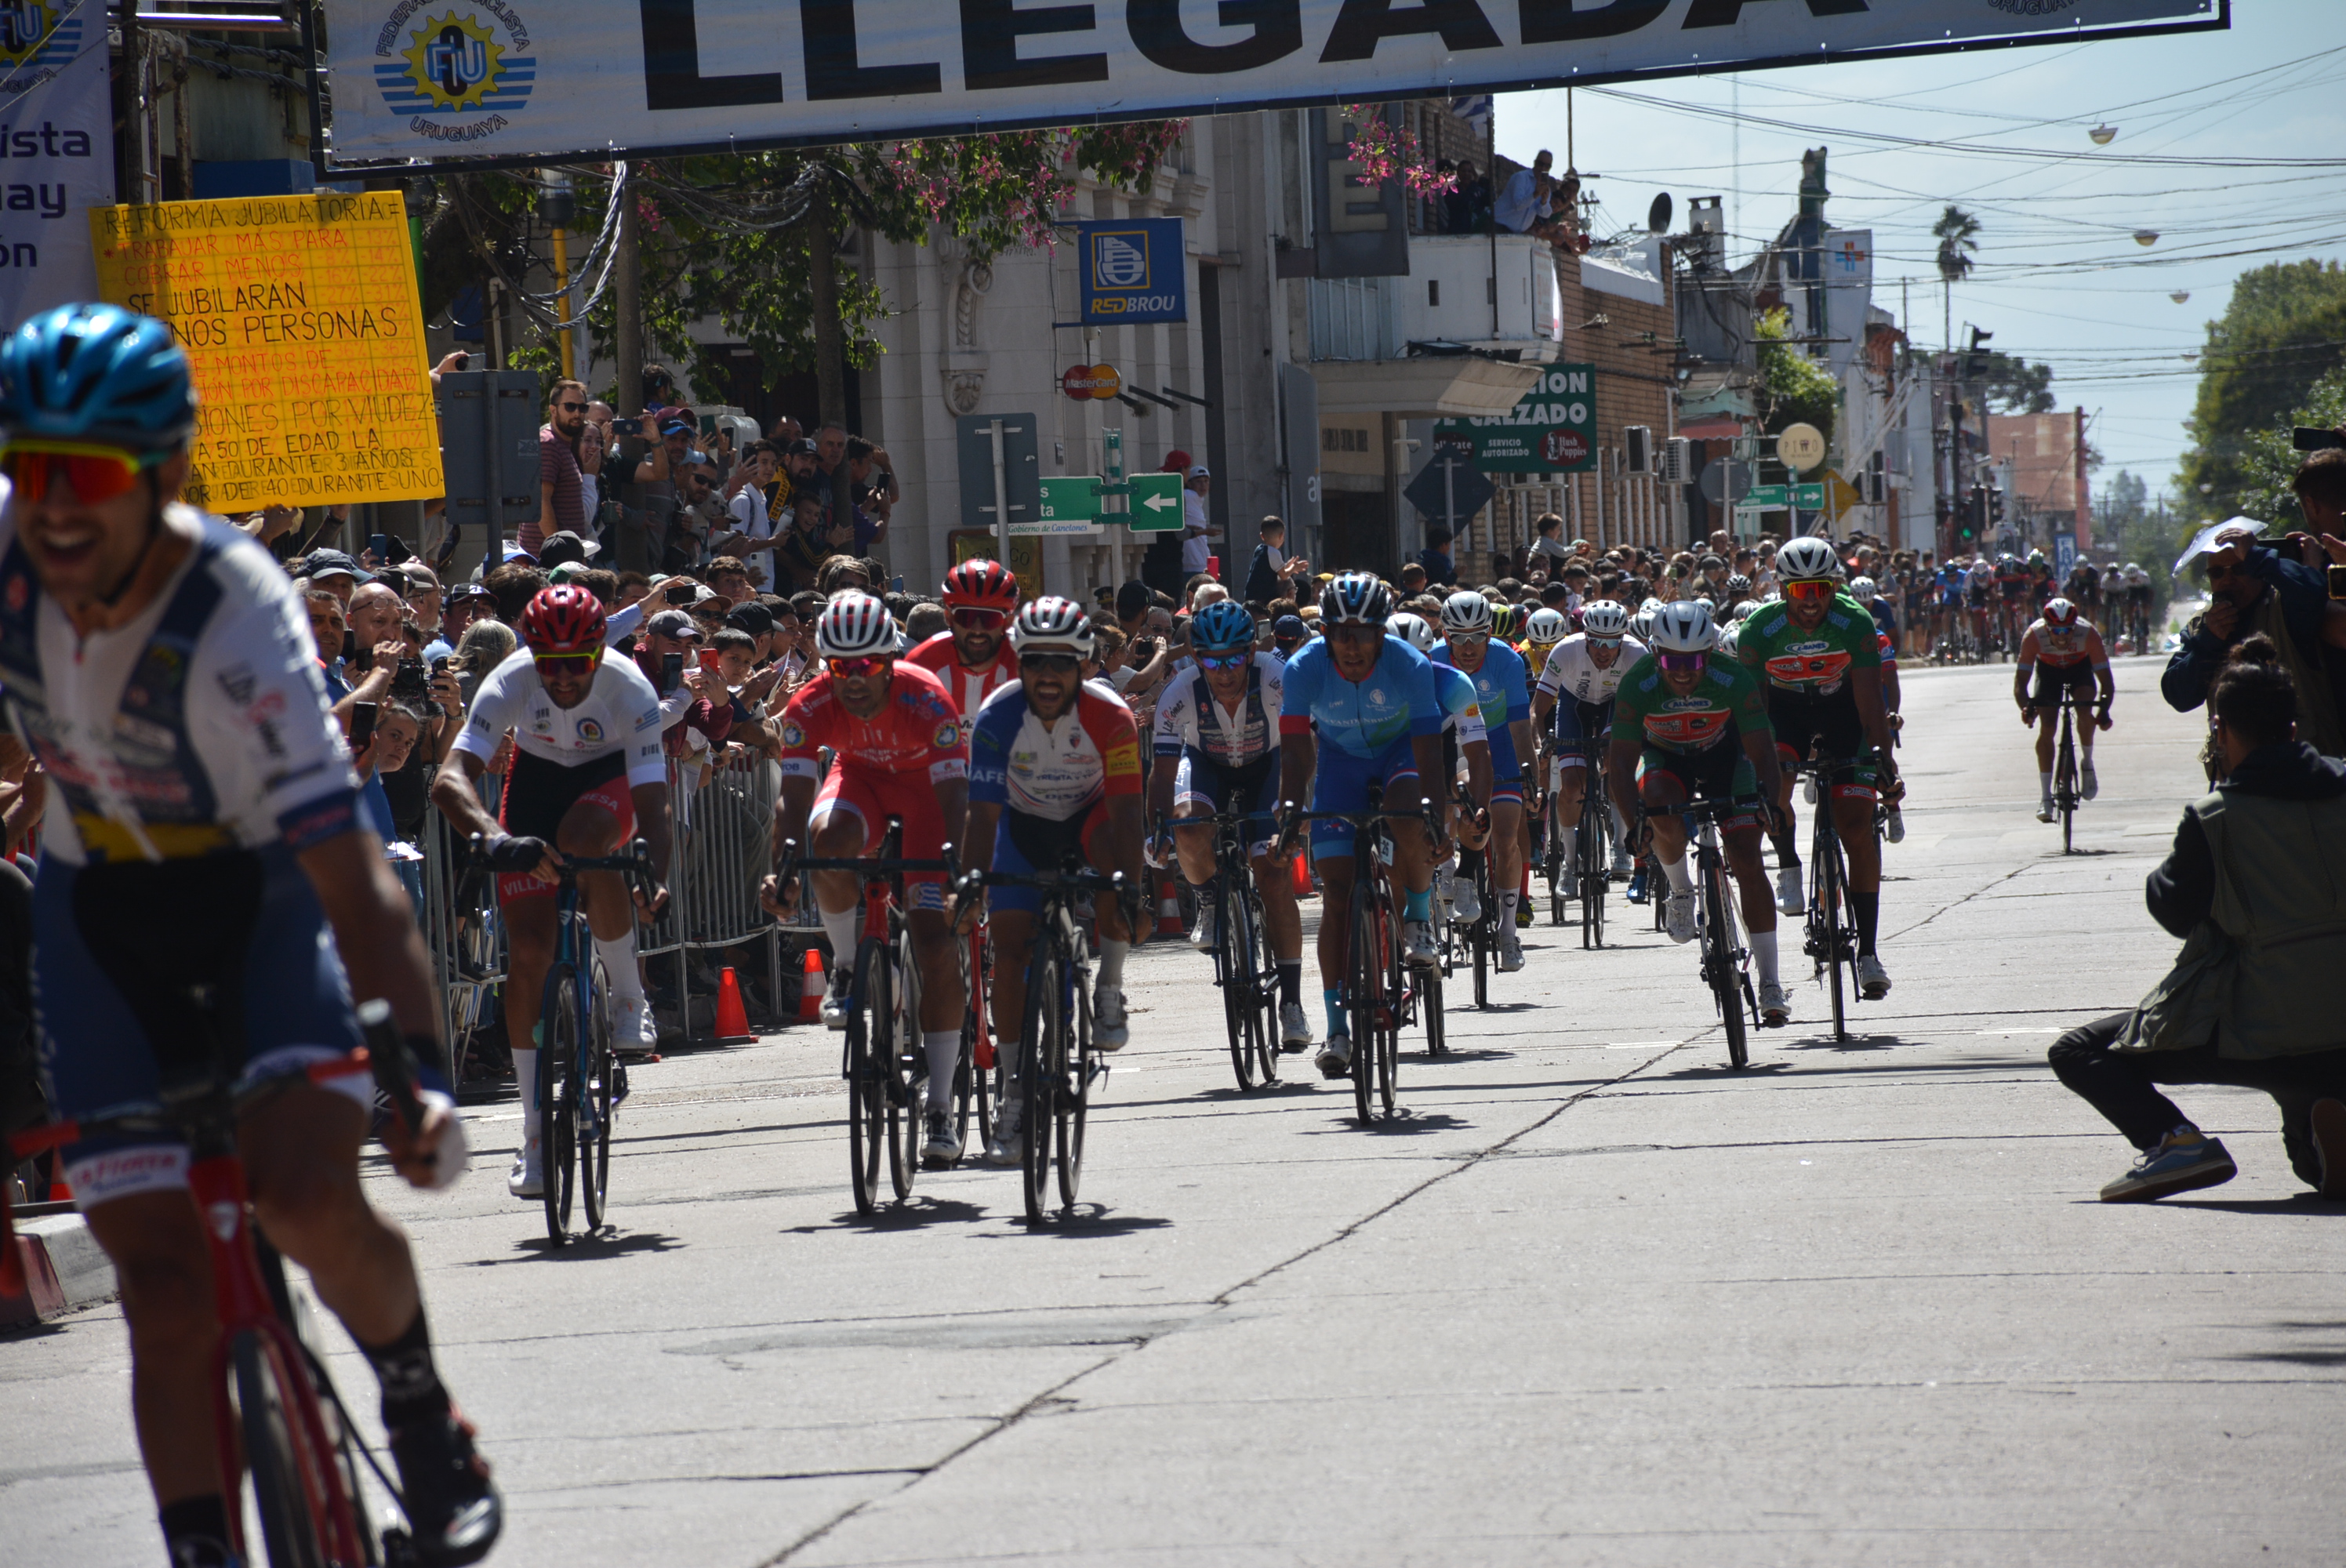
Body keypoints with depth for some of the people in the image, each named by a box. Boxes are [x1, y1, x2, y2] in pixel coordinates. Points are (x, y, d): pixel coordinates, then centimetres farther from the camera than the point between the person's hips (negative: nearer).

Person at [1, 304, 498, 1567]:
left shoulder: (237, 622, -31)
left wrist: (422, 1069, -45)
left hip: (269, 893, -4)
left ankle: (422, 1406, 3)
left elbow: (350, 874, -35)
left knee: (303, 1194, -26)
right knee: (167, 1289, -6)